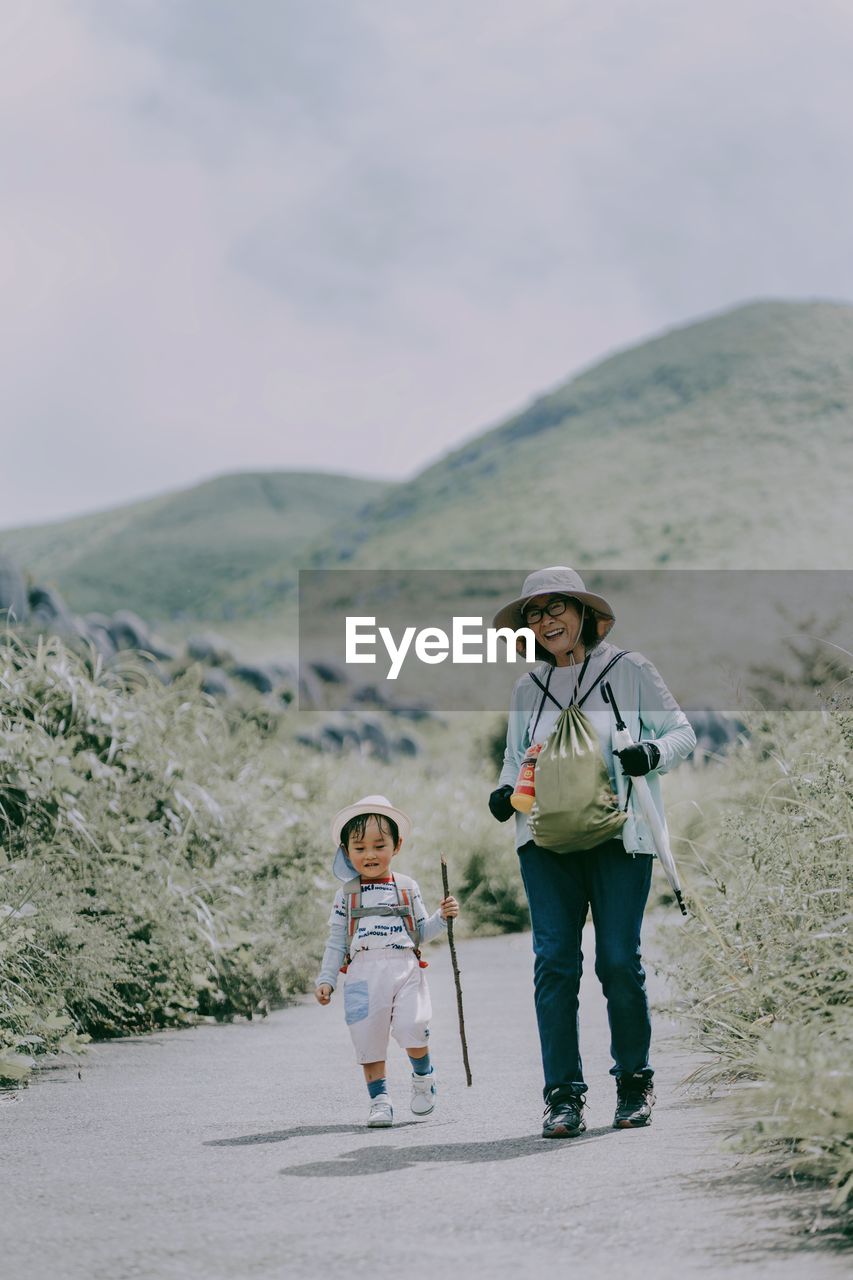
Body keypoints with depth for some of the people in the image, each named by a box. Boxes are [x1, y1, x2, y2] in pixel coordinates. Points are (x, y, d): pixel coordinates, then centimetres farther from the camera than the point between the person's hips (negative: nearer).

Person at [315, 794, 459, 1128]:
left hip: (406, 969, -1)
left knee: (412, 1030, -16)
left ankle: (423, 1077, 13)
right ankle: (379, 1100, 10)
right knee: (369, 1039, -2)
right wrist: (326, 979, 7)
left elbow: (421, 932, 18)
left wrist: (442, 917, 1)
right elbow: (336, 941, 13)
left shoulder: (408, 888, 13)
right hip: (364, 973, 1)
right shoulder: (347, 894, 11)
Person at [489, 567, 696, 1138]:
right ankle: (564, 1096, -2)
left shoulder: (629, 670, 4)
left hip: (618, 835, -3)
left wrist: (652, 753, -15)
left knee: (619, 961, -3)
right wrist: (506, 791, 2)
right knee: (555, 962, -5)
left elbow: (682, 732, 6)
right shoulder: (527, 689, 14)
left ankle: (636, 1082, 16)